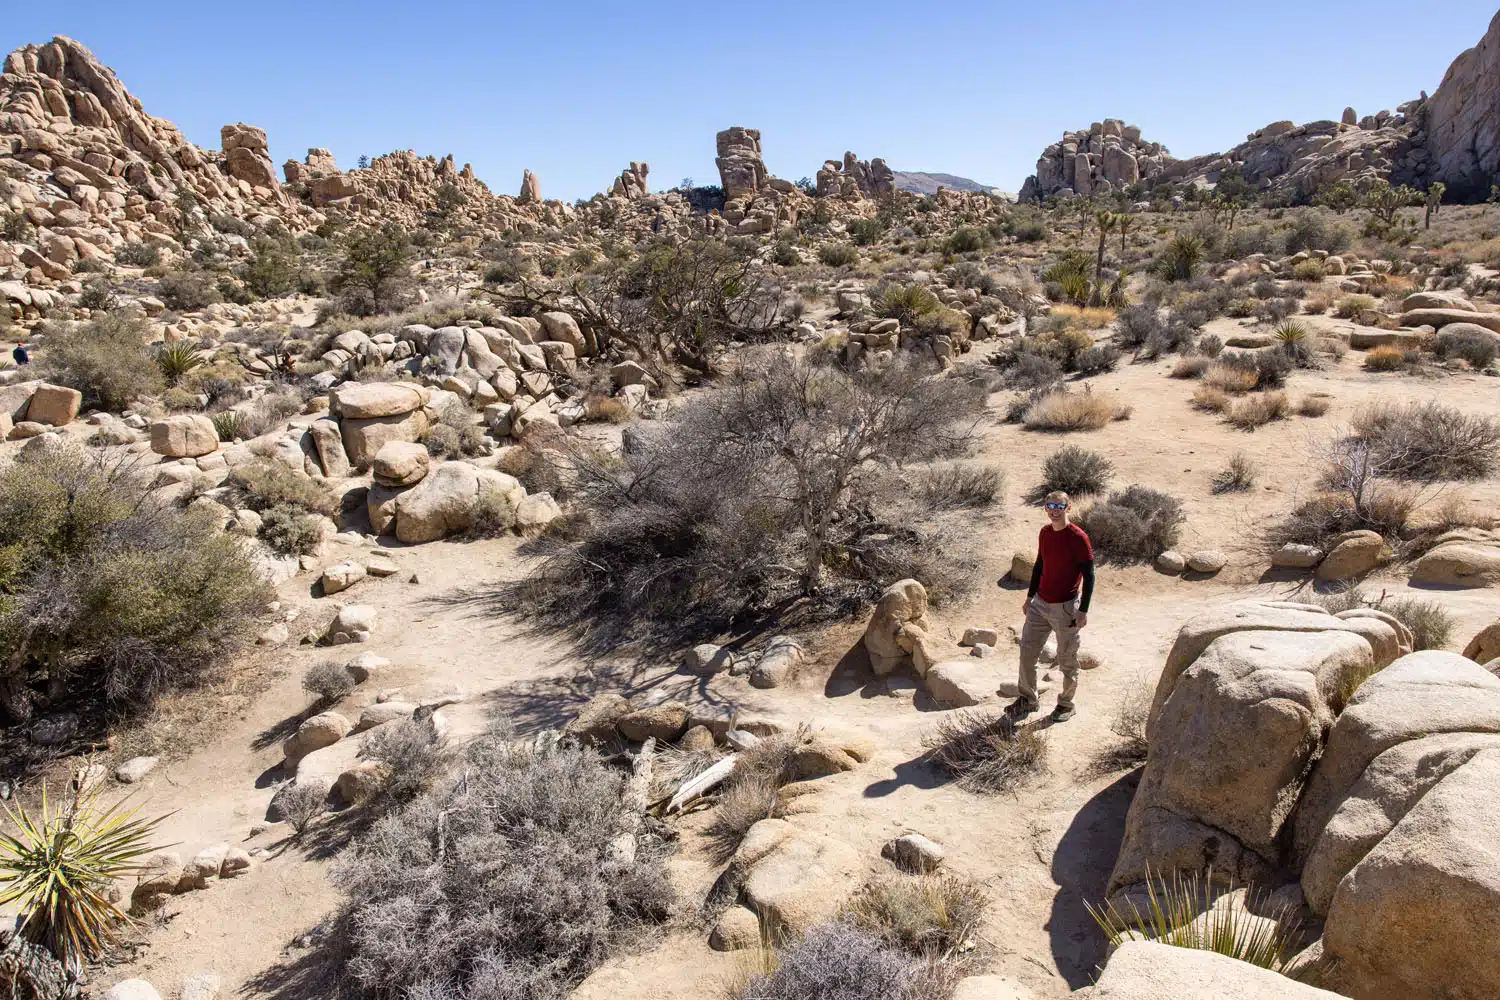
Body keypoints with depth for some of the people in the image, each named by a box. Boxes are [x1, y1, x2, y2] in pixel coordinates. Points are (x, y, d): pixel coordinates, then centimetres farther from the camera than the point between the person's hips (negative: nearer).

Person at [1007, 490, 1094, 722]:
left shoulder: (1078, 538, -16)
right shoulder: (1045, 532, 4)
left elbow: (1088, 576, -13)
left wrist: (1083, 610, -16)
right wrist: (1030, 596, 18)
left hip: (1065, 607, -6)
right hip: (1040, 604, 6)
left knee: (1067, 660, 8)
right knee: (1027, 651, 9)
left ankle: (1066, 704, 26)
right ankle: (1027, 699, 25)